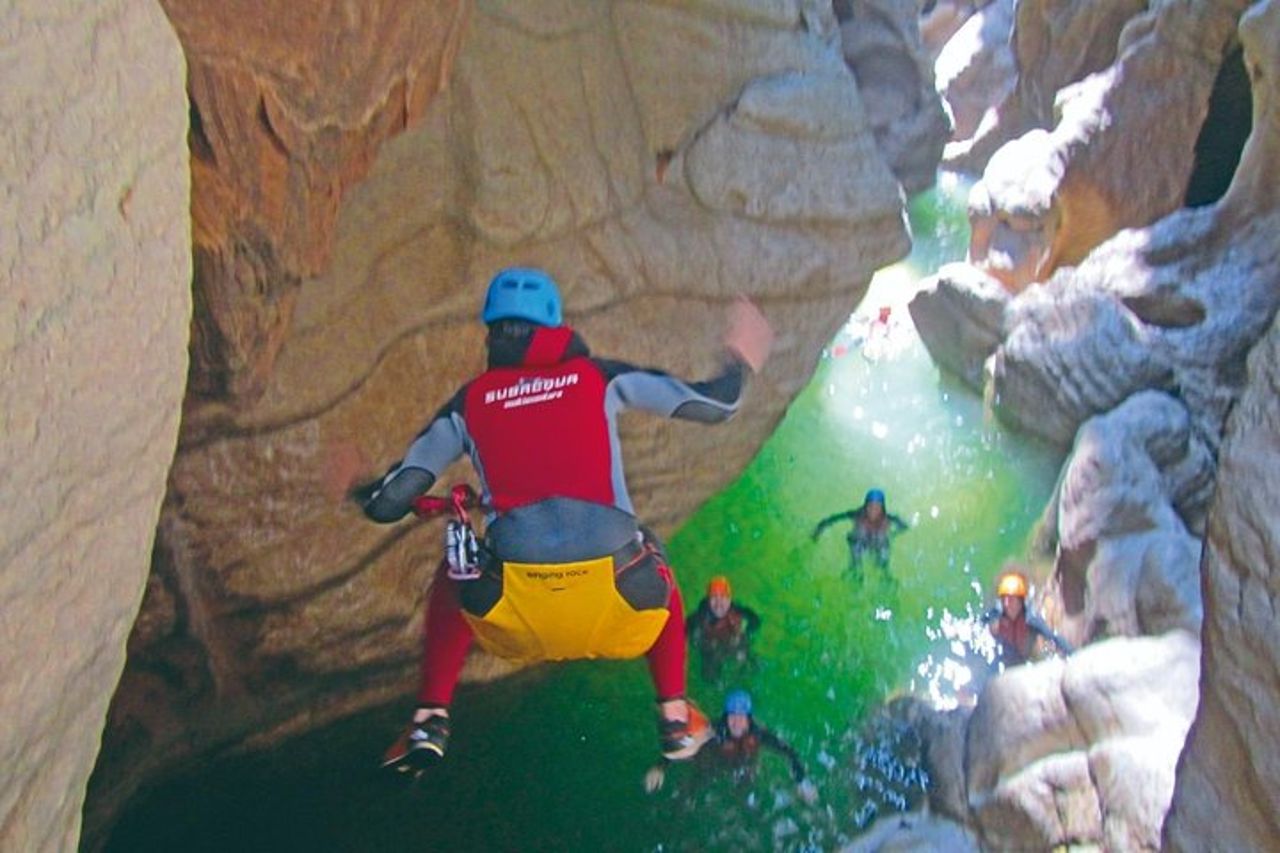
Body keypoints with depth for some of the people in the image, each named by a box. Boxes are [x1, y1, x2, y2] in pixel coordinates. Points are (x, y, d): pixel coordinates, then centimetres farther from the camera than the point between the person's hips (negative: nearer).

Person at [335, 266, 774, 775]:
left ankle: (429, 723, 23)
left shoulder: (468, 403, 12)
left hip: (511, 594, 0)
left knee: (451, 585, 35)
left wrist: (359, 491, 36)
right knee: (661, 582, 37)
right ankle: (676, 721, 32)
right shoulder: (600, 377, 11)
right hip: (618, 588, 0)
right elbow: (713, 405, 14)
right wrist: (742, 363, 36)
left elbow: (388, 503, 12)